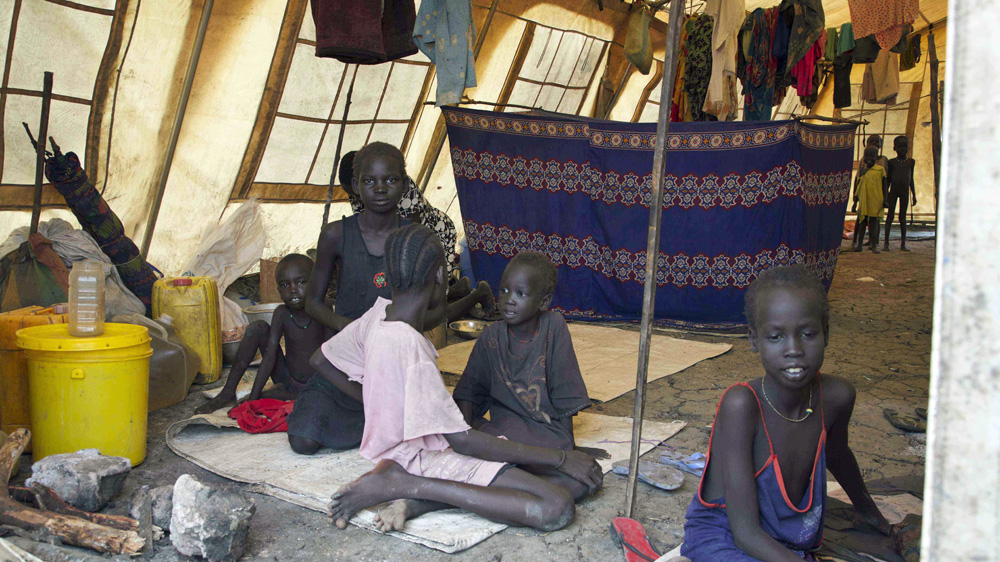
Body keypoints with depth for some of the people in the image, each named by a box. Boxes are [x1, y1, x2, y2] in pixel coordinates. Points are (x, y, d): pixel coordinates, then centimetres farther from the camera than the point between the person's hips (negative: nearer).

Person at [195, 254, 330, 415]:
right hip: (286, 378, 2)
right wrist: (252, 400, -21)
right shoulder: (282, 314, -10)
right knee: (258, 327, -14)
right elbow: (270, 356, -14)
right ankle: (228, 393, -7)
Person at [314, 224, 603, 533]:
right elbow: (461, 440, -24)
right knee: (557, 509, -22)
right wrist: (561, 458, -19)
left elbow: (320, 360, 16)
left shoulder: (378, 313, 0)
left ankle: (416, 501, -3)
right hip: (427, 458, -10)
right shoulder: (410, 345, -26)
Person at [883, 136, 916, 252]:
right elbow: (888, 179, 4)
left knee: (903, 217, 4)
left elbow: (911, 180, 12)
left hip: (905, 192, 2)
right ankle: (886, 243, 1)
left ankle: (903, 244, 7)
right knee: (890, 216, -1)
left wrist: (914, 195, 11)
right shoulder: (892, 162, 2)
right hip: (893, 191, -1)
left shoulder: (910, 162, 8)